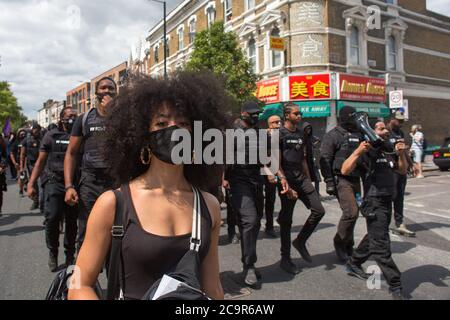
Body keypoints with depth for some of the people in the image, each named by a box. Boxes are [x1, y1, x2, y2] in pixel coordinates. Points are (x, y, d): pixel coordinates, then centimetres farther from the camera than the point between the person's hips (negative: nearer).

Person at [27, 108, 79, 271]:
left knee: (72, 221, 6)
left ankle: (70, 255, 21)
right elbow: (41, 161, 5)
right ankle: (52, 253, 13)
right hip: (54, 182, -1)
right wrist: (31, 184, -2)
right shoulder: (51, 135, 5)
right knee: (52, 218, -9)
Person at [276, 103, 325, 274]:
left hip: (302, 178, 7)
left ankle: (300, 241, 18)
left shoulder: (300, 134, 15)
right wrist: (286, 185, -18)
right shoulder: (279, 134, -7)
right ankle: (285, 259, 15)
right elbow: (277, 163, -12)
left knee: (319, 210, -3)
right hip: (288, 180, -6)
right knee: (286, 220, 1)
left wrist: (309, 181, 14)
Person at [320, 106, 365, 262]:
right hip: (341, 180, -7)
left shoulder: (359, 135, 15)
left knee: (353, 212, 10)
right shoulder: (333, 135, -6)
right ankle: (340, 242, 6)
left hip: (356, 179, 7)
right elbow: (325, 160, -10)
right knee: (351, 212, -14)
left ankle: (348, 245, 25)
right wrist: (329, 182, -15)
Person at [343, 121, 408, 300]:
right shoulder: (368, 151, -12)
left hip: (387, 201, 9)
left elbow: (403, 171, 17)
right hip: (373, 202, -9)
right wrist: (358, 152, -31)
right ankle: (395, 285, 5)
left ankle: (353, 265, 38)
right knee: (381, 244, -3)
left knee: (374, 238, 21)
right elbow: (345, 170, -20)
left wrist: (401, 154, 0)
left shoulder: (389, 150, 11)